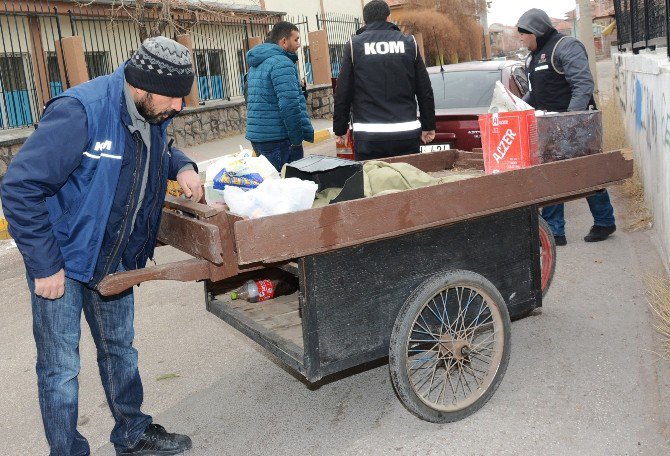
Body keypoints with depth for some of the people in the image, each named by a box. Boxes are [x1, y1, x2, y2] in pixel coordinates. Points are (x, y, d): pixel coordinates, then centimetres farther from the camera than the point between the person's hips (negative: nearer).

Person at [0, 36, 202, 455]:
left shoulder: (152, 114, -3)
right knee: (61, 369, 5)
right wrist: (45, 266, -25)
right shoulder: (80, 111, -27)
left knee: (120, 350, 20)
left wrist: (181, 166, -3)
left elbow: (160, 150, 21)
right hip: (60, 259, -7)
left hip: (113, 257, 7)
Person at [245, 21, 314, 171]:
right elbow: (289, 104, -21)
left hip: (255, 136, 10)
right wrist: (298, 138, -15)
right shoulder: (282, 63, -13)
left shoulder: (256, 64, 18)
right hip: (278, 138, -10)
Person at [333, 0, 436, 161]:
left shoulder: (354, 45, 4)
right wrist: (429, 126, 18)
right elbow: (425, 91, 9)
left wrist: (340, 130, 11)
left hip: (368, 137, -2)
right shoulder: (409, 43, 9)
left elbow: (342, 93, 2)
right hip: (407, 134, 2)